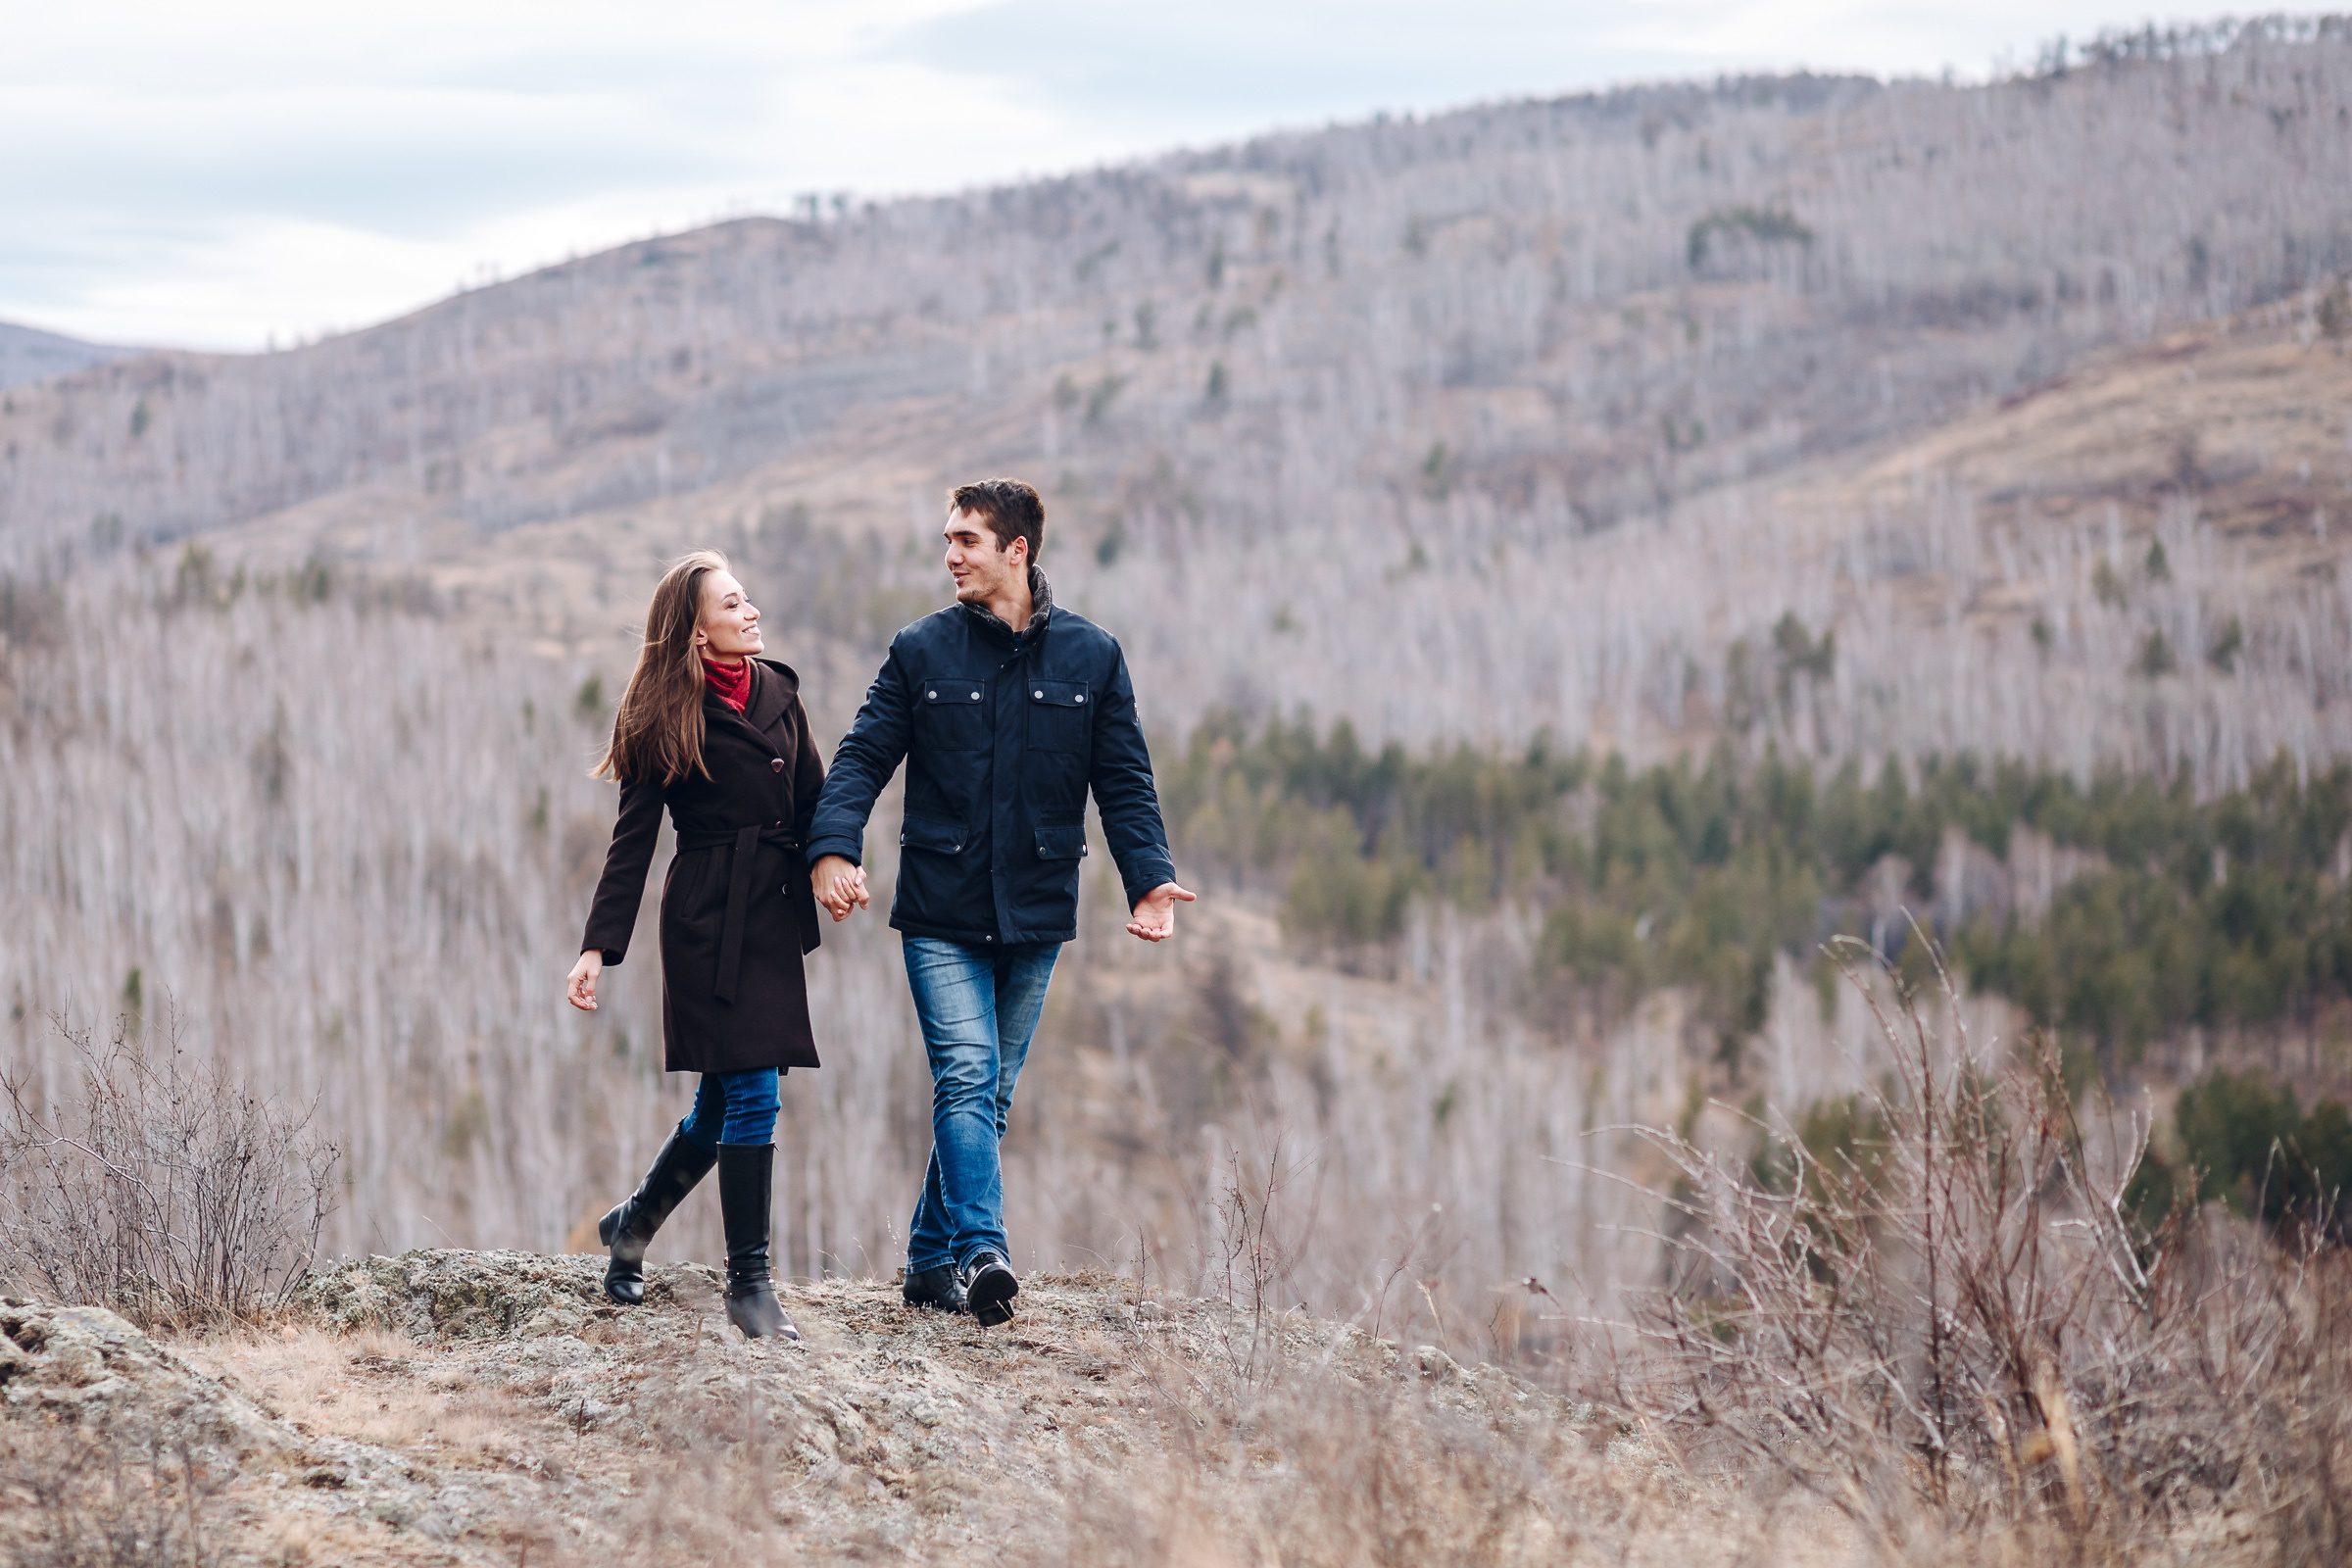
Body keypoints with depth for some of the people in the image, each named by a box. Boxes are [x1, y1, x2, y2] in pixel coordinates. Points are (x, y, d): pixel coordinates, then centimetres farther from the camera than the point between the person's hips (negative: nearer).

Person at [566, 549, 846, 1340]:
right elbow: (632, 838, -5)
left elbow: (812, 801, 16)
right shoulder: (667, 716, -5)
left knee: (726, 1098, 10)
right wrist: (598, 946, -11)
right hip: (710, 920, -6)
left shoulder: (778, 691, 12)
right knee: (751, 1093, -10)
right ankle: (748, 1282, -3)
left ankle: (635, 1219, 32)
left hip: (775, 916, 6)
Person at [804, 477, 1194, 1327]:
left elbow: (1124, 784, 6)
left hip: (1035, 915, 2)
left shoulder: (1091, 656, 5)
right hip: (941, 912, -2)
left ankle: (933, 1257, 17)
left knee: (992, 1093, 7)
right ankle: (981, 1253, -25)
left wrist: (1148, 876, -9)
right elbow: (862, 757, 0)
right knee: (965, 1077, -16)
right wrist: (834, 847, -18)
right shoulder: (922, 651, 3)